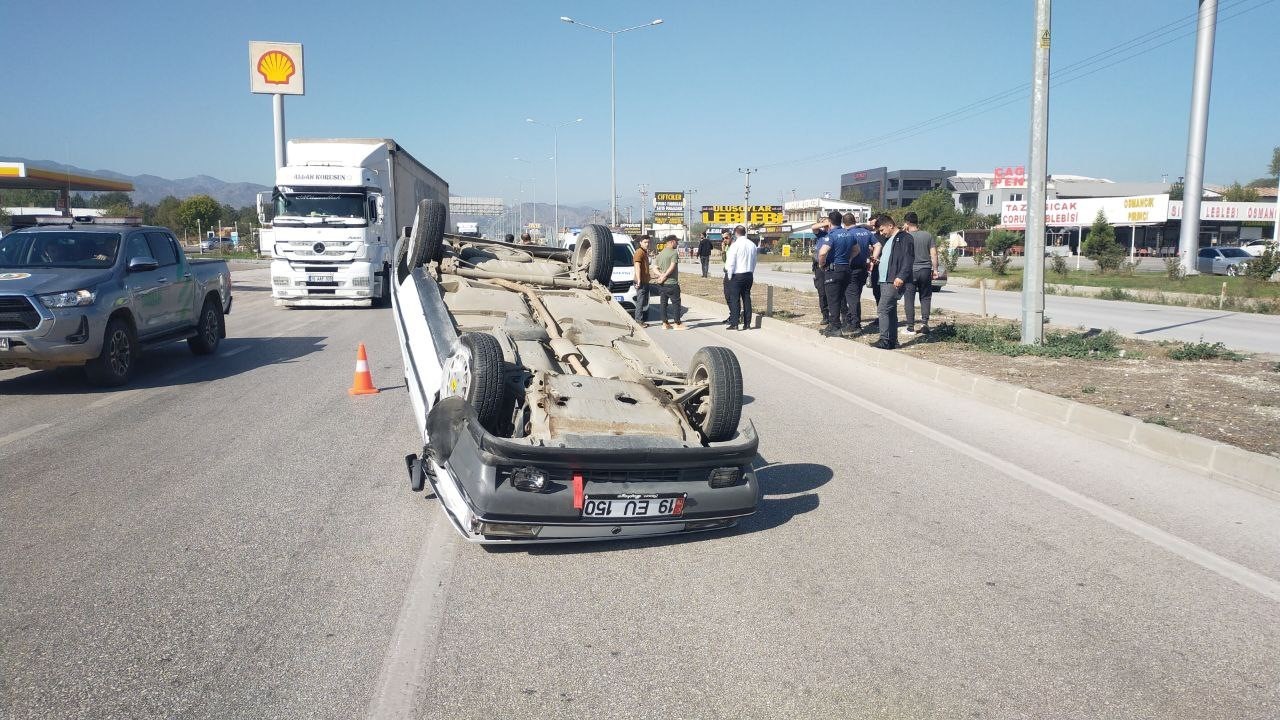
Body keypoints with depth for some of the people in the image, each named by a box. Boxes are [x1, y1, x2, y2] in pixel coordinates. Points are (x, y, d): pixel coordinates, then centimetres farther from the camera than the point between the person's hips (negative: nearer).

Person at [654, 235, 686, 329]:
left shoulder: (660, 253, 14)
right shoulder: (674, 252, -10)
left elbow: (656, 268, 11)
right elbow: (672, 267, -19)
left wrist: (661, 275, -5)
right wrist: (664, 276, -13)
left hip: (662, 284, 7)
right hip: (671, 283, -7)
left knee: (663, 303, 9)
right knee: (676, 303, 0)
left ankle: (665, 323, 12)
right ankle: (677, 324, 2)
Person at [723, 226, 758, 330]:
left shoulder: (735, 245, -13)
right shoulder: (752, 245, 6)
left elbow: (730, 263, -13)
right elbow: (754, 262, 10)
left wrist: (729, 276, -3)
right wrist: (751, 273, 14)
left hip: (737, 275, -6)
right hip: (749, 274, 6)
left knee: (735, 299, -2)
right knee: (746, 298, 11)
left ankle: (734, 323, -3)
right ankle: (747, 323, 13)